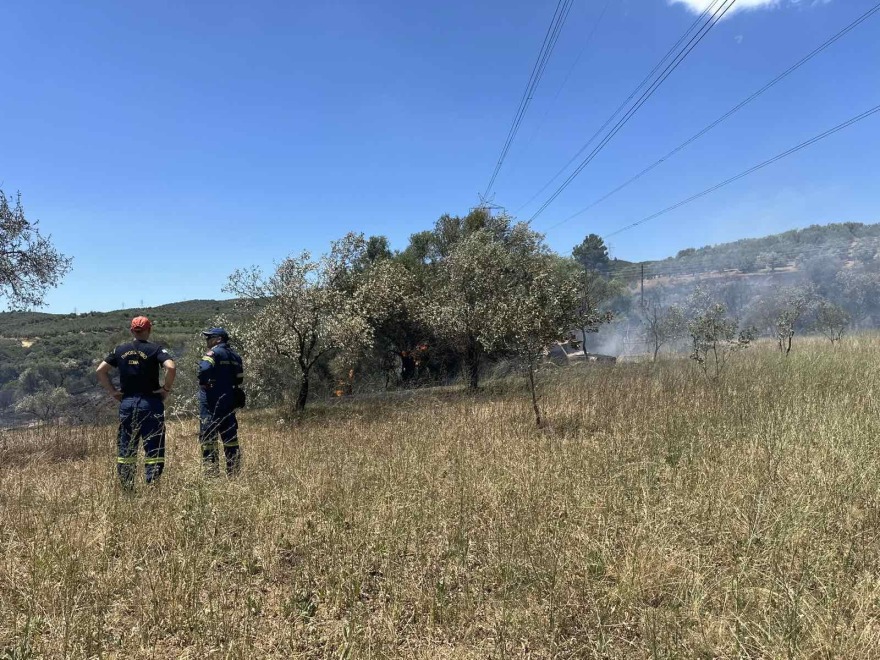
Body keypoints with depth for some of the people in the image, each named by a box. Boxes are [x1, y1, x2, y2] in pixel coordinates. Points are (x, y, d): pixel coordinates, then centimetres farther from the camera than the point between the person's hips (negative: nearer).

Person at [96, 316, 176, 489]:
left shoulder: (120, 350, 8)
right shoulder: (155, 349, -5)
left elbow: (101, 370, 9)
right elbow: (171, 367, -21)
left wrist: (112, 391, 11)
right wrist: (166, 388, -9)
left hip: (127, 403, 4)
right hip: (150, 403, -4)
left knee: (125, 448, 12)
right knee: (153, 448, 0)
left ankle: (126, 488, 17)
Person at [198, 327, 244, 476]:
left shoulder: (215, 352, -9)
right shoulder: (235, 356, 15)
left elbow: (204, 368, -28)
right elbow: (239, 379, 15)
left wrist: (202, 383, -13)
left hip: (212, 402, -7)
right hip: (229, 401, 8)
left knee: (208, 436, -2)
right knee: (230, 438, 12)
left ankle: (211, 471, -3)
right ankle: (234, 472, 16)